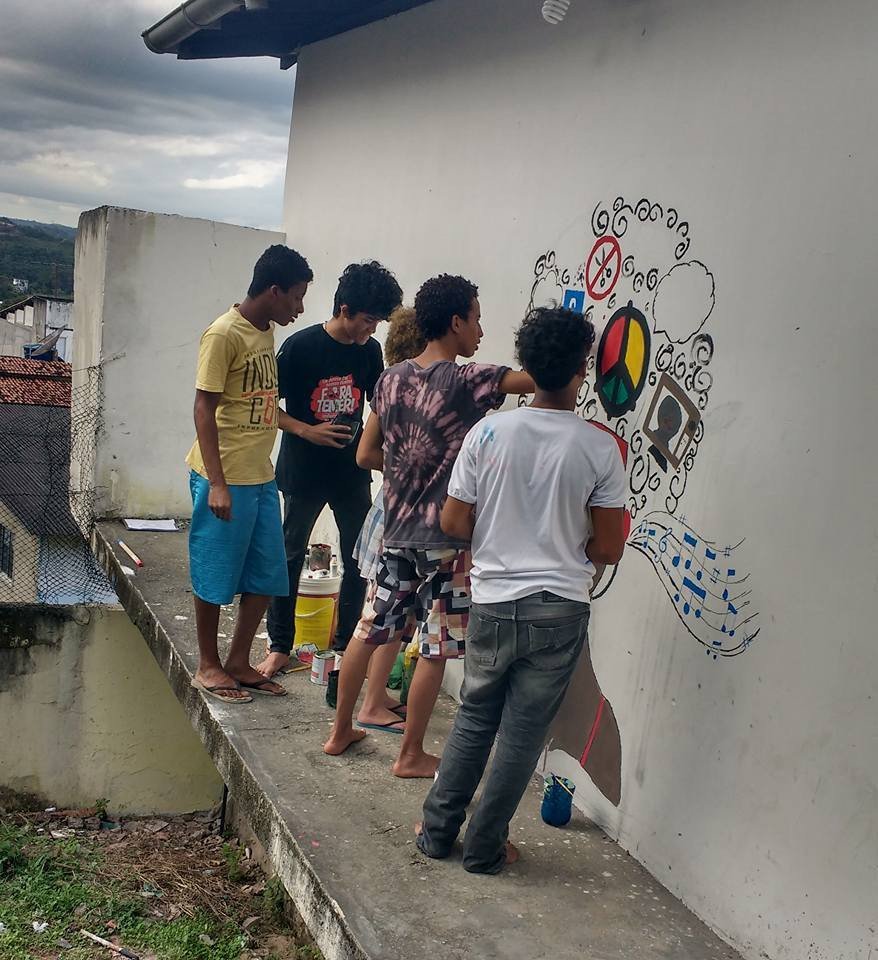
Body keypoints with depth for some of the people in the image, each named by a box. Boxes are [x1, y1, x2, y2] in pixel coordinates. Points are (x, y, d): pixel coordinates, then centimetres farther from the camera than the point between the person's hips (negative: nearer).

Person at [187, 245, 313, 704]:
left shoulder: (266, 332, 12)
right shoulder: (224, 334, -14)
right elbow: (204, 409, -16)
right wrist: (217, 484, -20)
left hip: (261, 477, 9)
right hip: (226, 480, -8)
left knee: (266, 575, 12)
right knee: (215, 576, 5)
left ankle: (239, 661, 26)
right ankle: (207, 666, 20)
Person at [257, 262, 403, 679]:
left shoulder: (369, 350, 0)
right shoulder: (301, 346, -14)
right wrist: (306, 431, -19)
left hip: (352, 471, 4)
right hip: (303, 471, -4)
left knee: (359, 559, 6)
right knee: (291, 555, 7)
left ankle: (345, 645, 21)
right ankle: (279, 647, 19)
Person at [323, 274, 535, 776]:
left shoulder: (391, 378, 4)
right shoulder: (466, 381, -16)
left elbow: (366, 455, 9)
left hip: (397, 532, 7)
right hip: (446, 540, -7)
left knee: (369, 631, 16)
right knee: (435, 651, 5)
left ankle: (341, 731, 29)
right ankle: (412, 754, 15)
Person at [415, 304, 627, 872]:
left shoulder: (489, 433, -7)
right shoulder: (599, 448, -11)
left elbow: (454, 523, -3)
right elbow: (608, 549, -8)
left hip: (493, 603, 2)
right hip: (560, 611, -2)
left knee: (474, 719, 20)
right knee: (523, 732, 11)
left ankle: (438, 830, 28)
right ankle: (485, 847, 21)